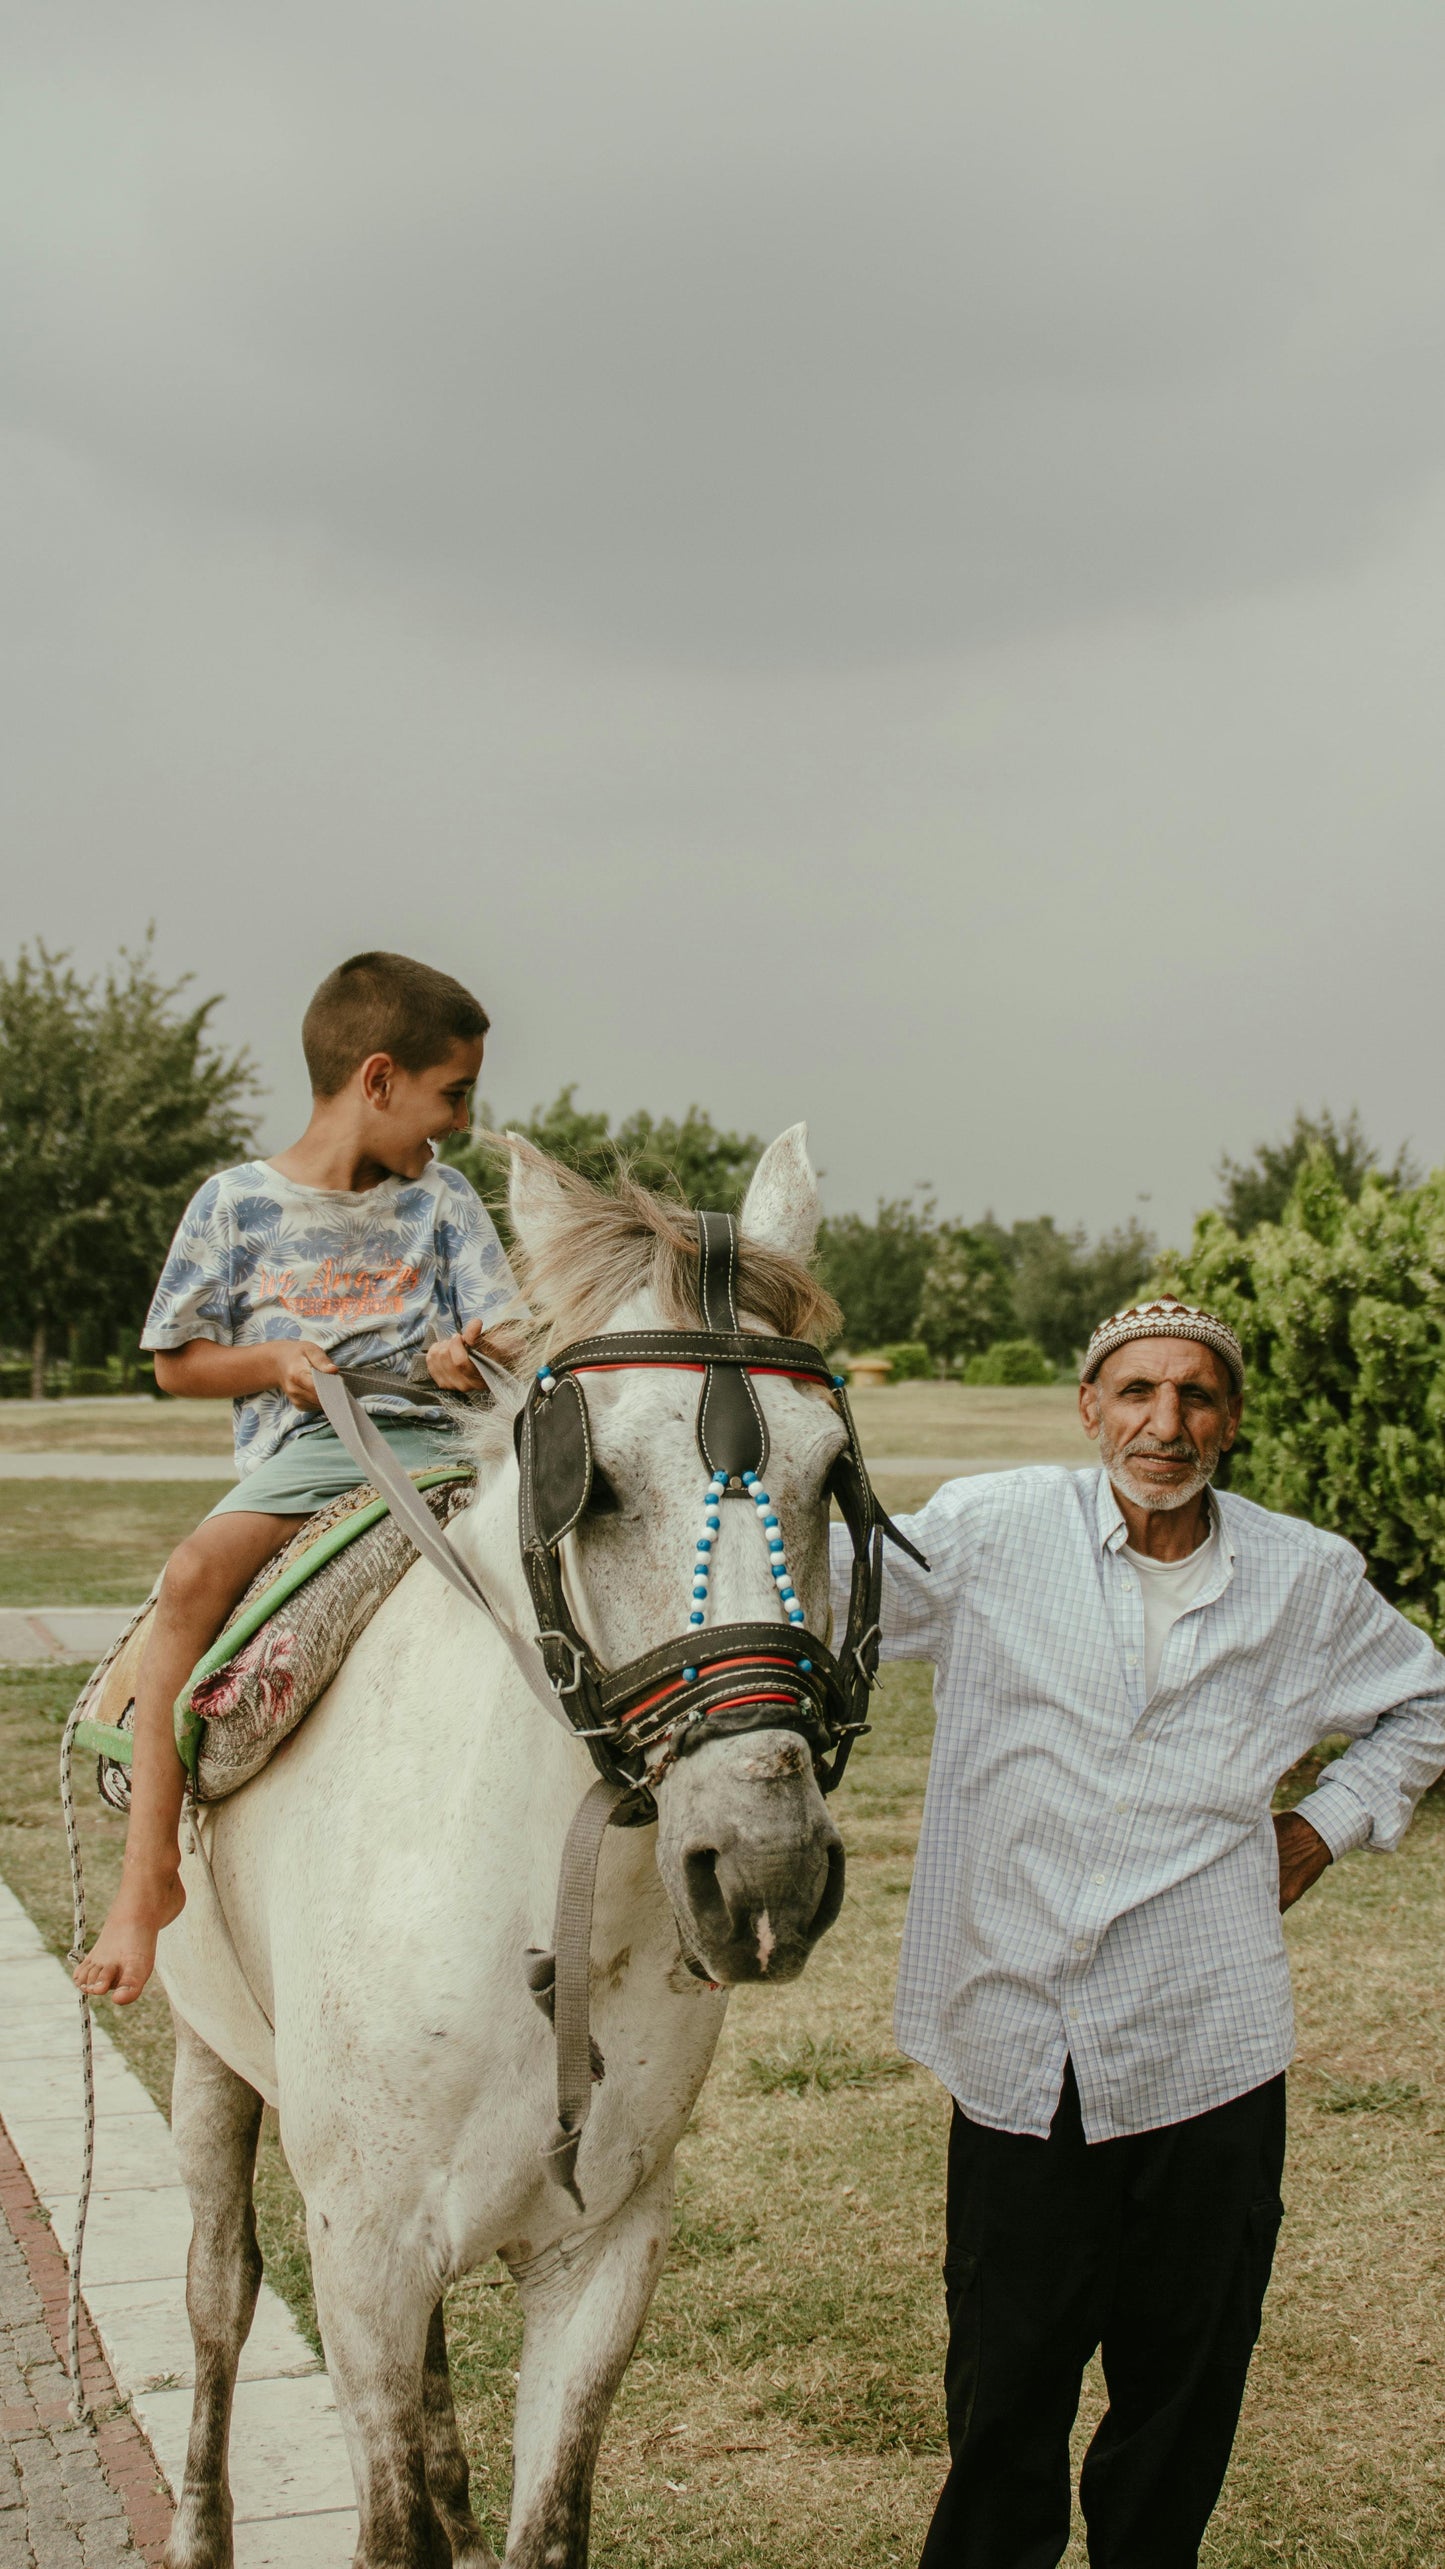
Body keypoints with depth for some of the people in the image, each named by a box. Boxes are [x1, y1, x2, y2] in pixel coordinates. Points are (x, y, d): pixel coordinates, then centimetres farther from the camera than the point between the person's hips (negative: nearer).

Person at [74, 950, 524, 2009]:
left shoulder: (442, 1200, 16)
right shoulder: (238, 1204, 9)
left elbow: (512, 1339, 10)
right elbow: (179, 1363, 13)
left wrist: (475, 1352, -14)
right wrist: (279, 1361, -6)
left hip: (436, 1440, 3)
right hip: (300, 1452, -2)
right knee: (196, 1573, -33)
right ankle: (152, 1871, -28)